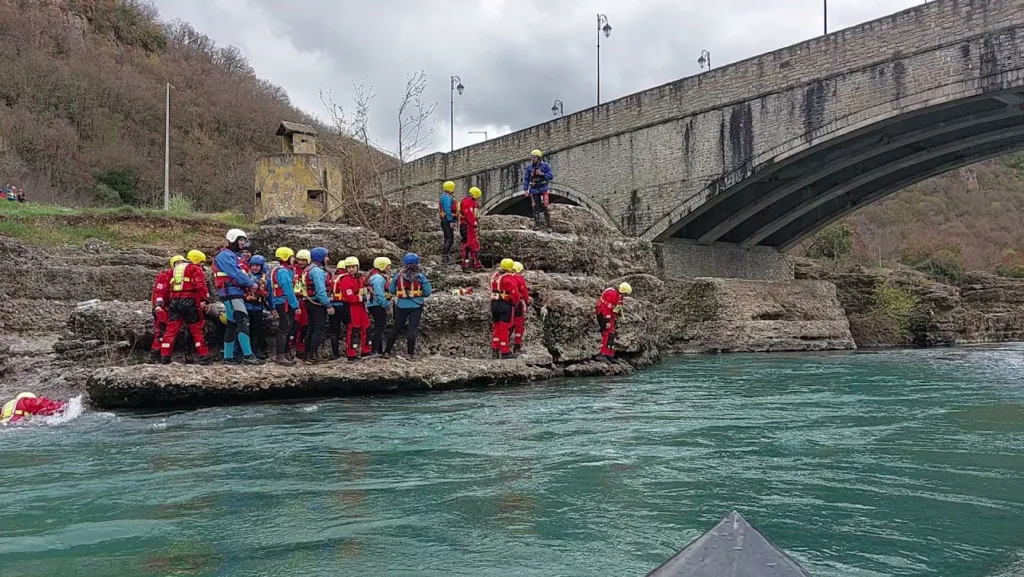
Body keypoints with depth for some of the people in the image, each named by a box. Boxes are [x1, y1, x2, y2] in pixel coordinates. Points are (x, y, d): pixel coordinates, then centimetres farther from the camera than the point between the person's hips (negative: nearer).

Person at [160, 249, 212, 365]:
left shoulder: (175, 269, 23)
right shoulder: (195, 269, 0)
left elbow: (168, 287, 23)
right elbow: (200, 285, -14)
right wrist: (204, 299, -16)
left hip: (174, 301, 6)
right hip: (189, 301, -6)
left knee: (171, 329, 6)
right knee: (197, 329, 0)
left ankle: (164, 356, 3)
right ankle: (204, 357, 0)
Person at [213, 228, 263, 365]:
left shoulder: (236, 255, 24)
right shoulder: (225, 255, -9)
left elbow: (243, 273, 19)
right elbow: (236, 274, -19)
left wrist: (250, 284, 2)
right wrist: (251, 284, -12)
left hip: (237, 293, 11)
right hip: (231, 293, -11)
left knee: (232, 325, 11)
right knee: (243, 322, -18)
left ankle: (228, 357, 14)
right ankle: (248, 356, -23)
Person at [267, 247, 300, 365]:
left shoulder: (274, 270, 17)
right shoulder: (284, 271, -14)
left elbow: (269, 289, 19)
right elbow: (288, 291, -19)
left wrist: (273, 307, 21)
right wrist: (296, 305, -16)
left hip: (278, 303, 10)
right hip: (285, 304, -10)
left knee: (287, 329, 16)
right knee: (284, 330, -8)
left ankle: (283, 354, 23)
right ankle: (280, 356, -7)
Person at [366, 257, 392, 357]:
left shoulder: (381, 276, 17)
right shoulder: (378, 278, -17)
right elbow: (379, 294, -22)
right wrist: (386, 306, -17)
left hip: (377, 306, 11)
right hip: (378, 306, -11)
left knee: (379, 328, 15)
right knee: (380, 328, -11)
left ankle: (379, 351, 22)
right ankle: (373, 352, -12)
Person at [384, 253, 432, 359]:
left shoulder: (398, 276, -4)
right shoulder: (420, 277, -7)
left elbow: (392, 291, 3)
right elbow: (427, 292, -5)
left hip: (401, 306, 2)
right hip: (416, 306, -2)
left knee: (396, 328, 12)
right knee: (412, 329, 2)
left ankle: (387, 351, 16)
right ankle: (411, 354, 1)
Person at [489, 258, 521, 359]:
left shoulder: (494, 275, 8)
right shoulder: (509, 278, -14)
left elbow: (493, 290, 10)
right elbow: (514, 293, -16)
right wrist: (516, 303, -1)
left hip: (494, 303, 6)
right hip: (506, 305, -6)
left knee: (496, 327, 15)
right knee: (504, 328, -1)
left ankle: (495, 350, 15)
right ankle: (504, 352, 4)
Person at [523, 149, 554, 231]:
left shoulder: (545, 165, -1)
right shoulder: (529, 167, 3)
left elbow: (551, 176, -4)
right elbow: (526, 179, 6)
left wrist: (542, 174, -17)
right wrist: (525, 190, -2)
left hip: (543, 189, -2)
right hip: (533, 190, 2)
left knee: (544, 208, -7)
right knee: (536, 208, -2)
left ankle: (548, 226, -2)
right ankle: (537, 224, 4)